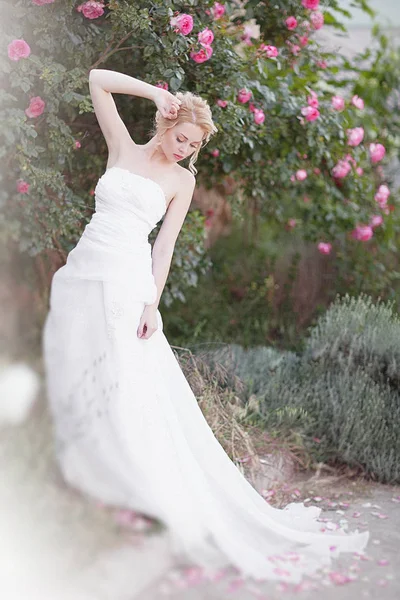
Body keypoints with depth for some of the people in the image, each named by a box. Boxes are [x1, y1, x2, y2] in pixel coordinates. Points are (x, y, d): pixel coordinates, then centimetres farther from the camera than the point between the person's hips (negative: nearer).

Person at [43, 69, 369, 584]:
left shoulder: (182, 179, 5)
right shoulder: (122, 148, 11)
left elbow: (165, 244, 0)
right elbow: (97, 79, 10)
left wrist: (152, 303, -9)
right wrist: (155, 93, 3)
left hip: (126, 280, -3)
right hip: (82, 272, 4)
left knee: (131, 387, -8)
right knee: (73, 375, 7)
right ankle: (82, 470, 22)